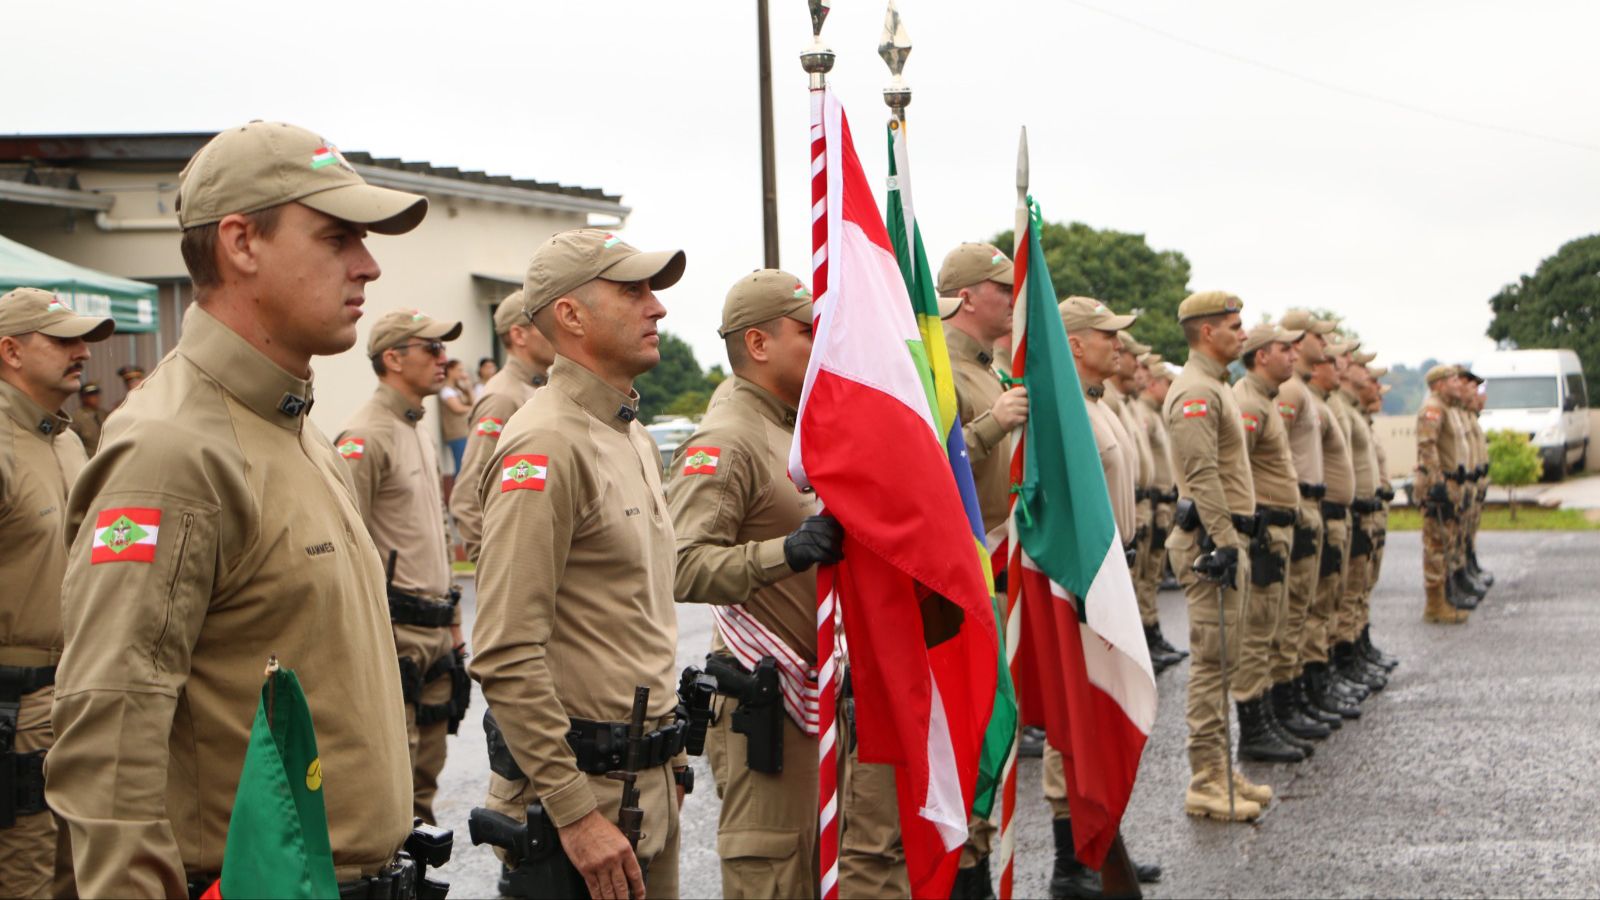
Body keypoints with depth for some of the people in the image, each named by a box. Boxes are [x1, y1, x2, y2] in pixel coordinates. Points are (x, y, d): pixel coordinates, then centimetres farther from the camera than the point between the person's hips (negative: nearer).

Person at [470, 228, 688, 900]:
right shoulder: (547, 445, -17)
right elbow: (507, 659, -23)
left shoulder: (632, 435, 13)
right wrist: (574, 812, -23)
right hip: (588, 786, -9)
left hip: (651, 780, 9)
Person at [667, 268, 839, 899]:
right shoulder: (724, 442, -15)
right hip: (763, 703, -10)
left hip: (817, 695, 10)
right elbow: (684, 569, -28)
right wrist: (787, 552, -38)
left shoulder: (799, 432, 17)